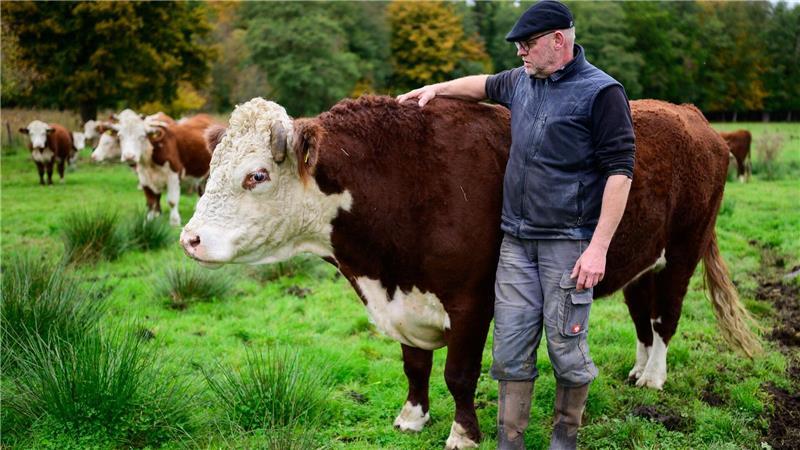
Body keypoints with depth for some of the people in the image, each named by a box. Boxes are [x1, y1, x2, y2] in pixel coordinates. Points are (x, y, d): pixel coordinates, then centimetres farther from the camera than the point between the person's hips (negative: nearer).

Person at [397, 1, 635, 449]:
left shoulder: (601, 92, -9)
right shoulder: (522, 81, 10)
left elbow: (620, 171, -13)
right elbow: (486, 85, 35)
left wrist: (599, 247, -18)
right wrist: (438, 88, 30)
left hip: (568, 244, -6)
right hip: (516, 241, 6)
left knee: (566, 345, 2)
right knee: (511, 346, 6)